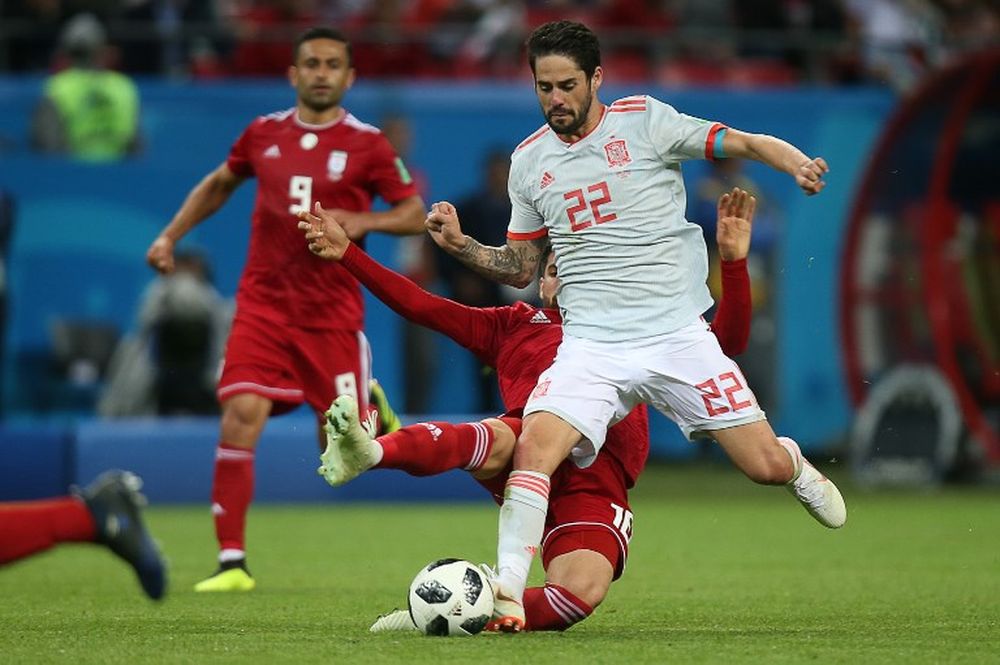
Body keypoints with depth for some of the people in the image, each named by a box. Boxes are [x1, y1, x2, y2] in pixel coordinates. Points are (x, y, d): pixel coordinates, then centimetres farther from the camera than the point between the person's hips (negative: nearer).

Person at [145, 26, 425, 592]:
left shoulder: (367, 144, -3)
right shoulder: (264, 134, 6)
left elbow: (415, 214, 0)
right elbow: (219, 184, 25)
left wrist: (363, 222, -18)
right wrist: (171, 235, 17)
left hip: (332, 311, -2)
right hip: (264, 305, 2)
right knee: (241, 416, -16)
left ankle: (372, 408, 40)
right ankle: (233, 562, -12)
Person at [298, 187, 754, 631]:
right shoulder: (515, 325, 31)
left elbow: (727, 341, 23)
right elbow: (420, 306, 26)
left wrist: (733, 260, 10)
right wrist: (345, 254, 19)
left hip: (598, 486, 1)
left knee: (581, 593, -30)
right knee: (497, 441, -41)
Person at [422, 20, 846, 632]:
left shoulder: (644, 121, -1)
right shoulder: (529, 161, 9)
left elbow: (744, 143, -3)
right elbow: (520, 266, 19)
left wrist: (797, 164, -23)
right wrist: (461, 246, 1)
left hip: (678, 335, -2)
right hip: (591, 346, 2)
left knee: (767, 466, -2)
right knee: (534, 449, -24)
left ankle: (796, 466, 36)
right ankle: (507, 597, -19)